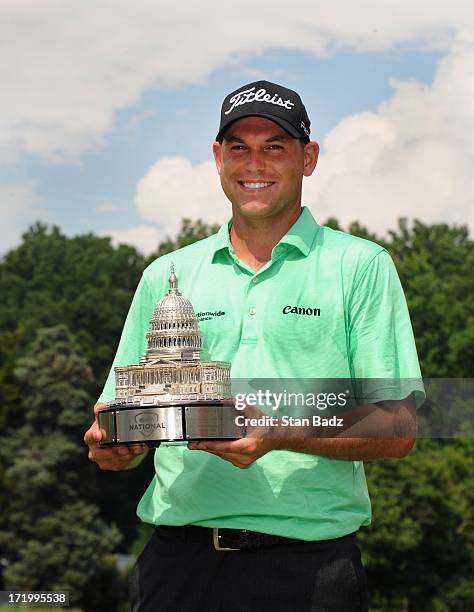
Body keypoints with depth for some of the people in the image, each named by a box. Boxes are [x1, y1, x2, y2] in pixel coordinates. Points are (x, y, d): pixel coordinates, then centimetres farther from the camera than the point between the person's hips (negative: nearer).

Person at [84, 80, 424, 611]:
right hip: (178, 562, 3)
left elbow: (397, 429, -3)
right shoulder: (167, 276, 14)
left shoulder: (361, 266, 4)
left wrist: (281, 436, -19)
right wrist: (111, 444, -8)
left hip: (308, 565, -3)